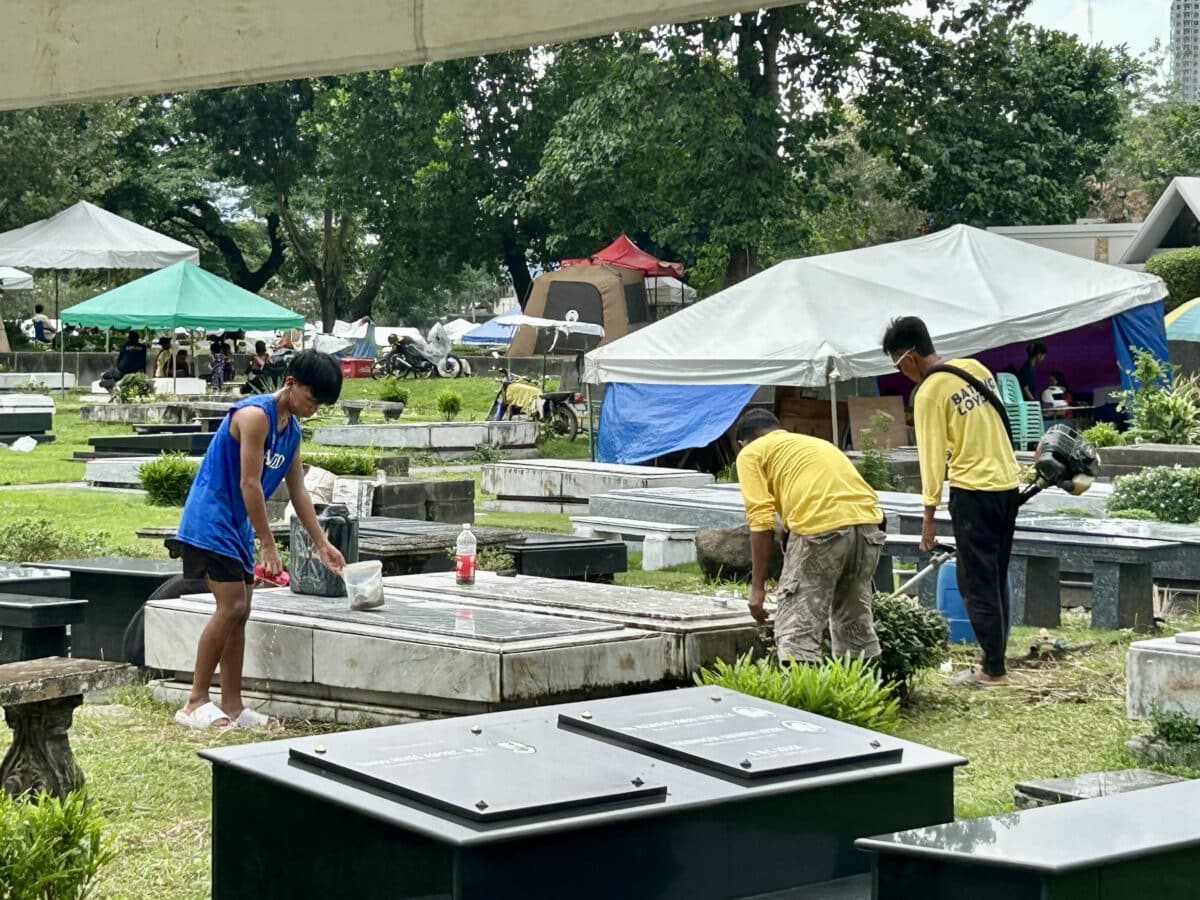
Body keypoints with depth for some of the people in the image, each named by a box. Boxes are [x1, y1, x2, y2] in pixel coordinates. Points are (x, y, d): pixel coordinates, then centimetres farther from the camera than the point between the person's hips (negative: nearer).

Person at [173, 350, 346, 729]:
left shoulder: (292, 429, 10)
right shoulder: (256, 415, -19)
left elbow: (298, 490, 15)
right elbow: (250, 484, -21)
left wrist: (322, 544, 12)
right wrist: (268, 545, -19)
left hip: (237, 527, 9)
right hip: (210, 522, -9)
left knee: (240, 612, 7)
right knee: (231, 606, -14)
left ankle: (232, 705, 12)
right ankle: (195, 703, -9)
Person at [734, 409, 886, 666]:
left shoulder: (751, 453, 15)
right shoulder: (815, 442, 35)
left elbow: (761, 522, 3)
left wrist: (757, 586, 6)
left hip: (820, 527, -7)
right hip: (868, 523, 7)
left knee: (797, 633, -2)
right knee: (857, 626, 20)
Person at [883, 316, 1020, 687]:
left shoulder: (929, 393, -13)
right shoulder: (976, 368, 9)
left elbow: (932, 456, -13)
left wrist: (929, 514, -8)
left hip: (972, 490, -8)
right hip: (1007, 482, 8)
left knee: (976, 582, -2)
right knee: (996, 579, 13)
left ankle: (993, 669, -2)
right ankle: (996, 657, 16)